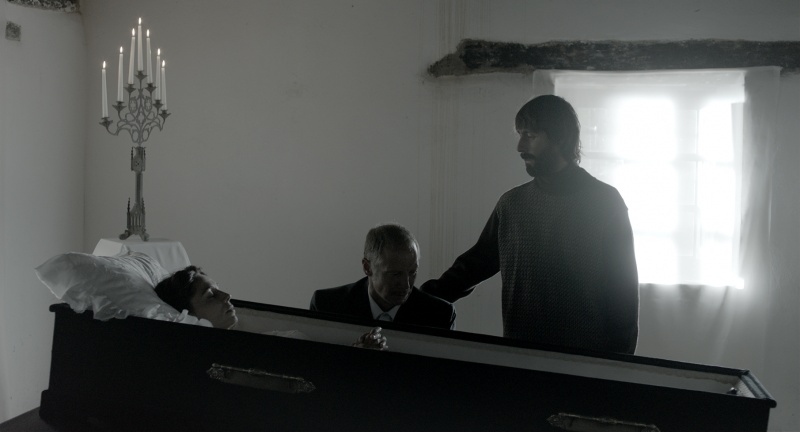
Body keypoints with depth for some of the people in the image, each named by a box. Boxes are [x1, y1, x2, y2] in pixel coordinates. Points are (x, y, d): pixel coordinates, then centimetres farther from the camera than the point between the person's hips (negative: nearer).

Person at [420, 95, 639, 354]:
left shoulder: (604, 201, -5)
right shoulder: (512, 203, 5)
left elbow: (623, 288, -4)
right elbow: (478, 260, 10)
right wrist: (425, 300, -3)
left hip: (586, 359, -3)